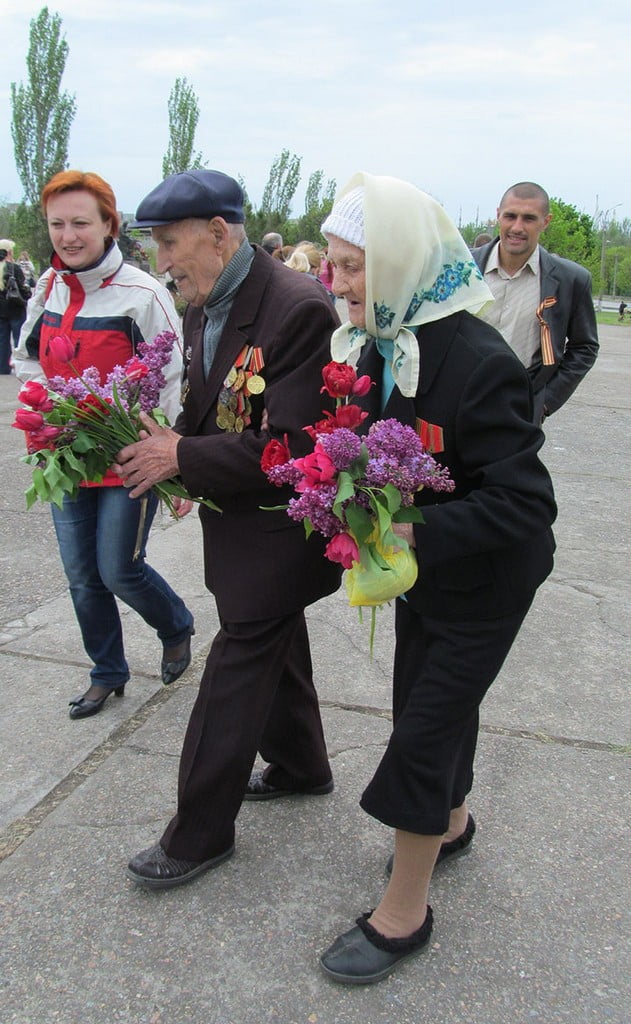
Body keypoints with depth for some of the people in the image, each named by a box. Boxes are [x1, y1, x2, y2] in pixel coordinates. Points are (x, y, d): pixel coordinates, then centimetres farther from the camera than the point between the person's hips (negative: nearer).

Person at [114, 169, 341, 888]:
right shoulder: (202, 307, 4)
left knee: (234, 675, 2)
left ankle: (199, 833, 20)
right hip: (238, 521, 9)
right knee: (276, 647, 24)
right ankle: (301, 767, 47)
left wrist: (182, 457, -22)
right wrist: (167, 441, -9)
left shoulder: (298, 308, -24)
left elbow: (291, 445, -28)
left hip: (277, 527, -9)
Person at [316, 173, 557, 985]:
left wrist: (415, 534, -35)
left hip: (484, 581, -7)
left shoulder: (479, 363, -29)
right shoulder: (375, 346, -4)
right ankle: (451, 823, 50)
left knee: (423, 730, 0)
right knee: (430, 702, 22)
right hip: (422, 568, 7)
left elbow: (525, 503, -30)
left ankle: (404, 914, 20)